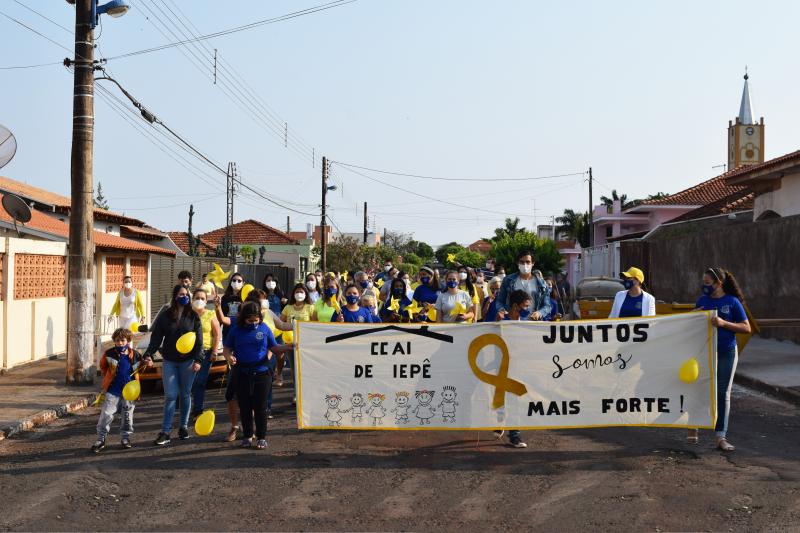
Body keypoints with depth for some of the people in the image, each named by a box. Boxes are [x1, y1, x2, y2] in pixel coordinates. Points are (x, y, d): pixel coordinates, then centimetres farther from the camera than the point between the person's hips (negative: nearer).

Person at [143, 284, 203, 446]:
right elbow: (156, 338, 1)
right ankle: (165, 432, -1)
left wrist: (198, 360, -10)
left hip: (187, 361, 0)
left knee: (185, 394, 8)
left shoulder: (193, 316, 1)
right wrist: (148, 354, -13)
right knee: (170, 395, -3)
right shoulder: (165, 316, 2)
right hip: (169, 361, 0)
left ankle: (184, 427, 22)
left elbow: (199, 340, -1)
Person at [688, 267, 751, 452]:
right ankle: (693, 426, 29)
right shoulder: (702, 300, 4)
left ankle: (721, 437, 9)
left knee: (723, 393, 3)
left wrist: (724, 323, -19)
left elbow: (747, 328, -6)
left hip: (726, 353, -2)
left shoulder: (732, 302, -5)